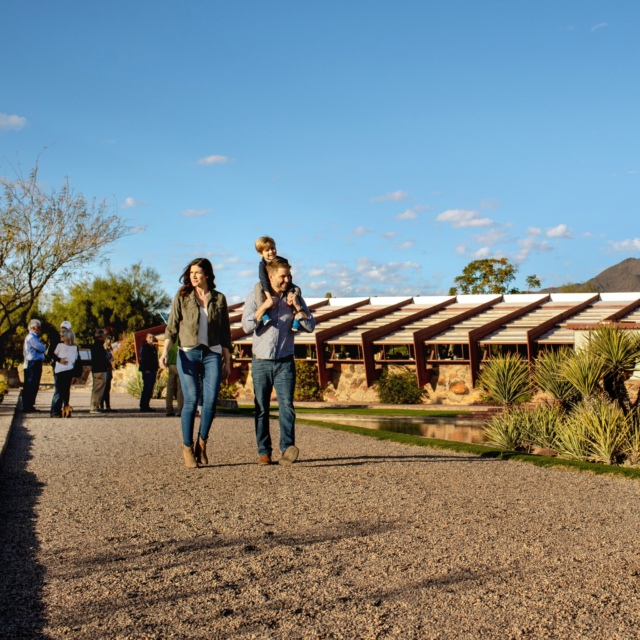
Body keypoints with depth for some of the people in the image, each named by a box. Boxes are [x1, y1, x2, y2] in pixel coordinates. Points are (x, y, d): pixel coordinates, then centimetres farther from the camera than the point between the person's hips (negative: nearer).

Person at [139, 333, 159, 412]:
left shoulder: (154, 348, 20)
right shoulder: (144, 347, -3)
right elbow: (142, 359, -10)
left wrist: (156, 369, 14)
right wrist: (145, 369, -17)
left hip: (153, 371, 8)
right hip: (147, 371, -8)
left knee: (150, 389, 7)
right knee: (146, 388, -9)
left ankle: (146, 406, 11)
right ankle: (143, 406, -8)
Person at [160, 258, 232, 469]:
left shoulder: (219, 299, 9)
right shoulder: (182, 297, 6)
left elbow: (225, 333, 12)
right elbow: (172, 327, 3)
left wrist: (227, 361, 10)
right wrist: (165, 352, -11)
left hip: (212, 354, 1)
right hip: (188, 354, -1)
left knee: (211, 401, -8)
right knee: (191, 400, -7)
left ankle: (201, 443, 10)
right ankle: (187, 446, 5)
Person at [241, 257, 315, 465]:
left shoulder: (294, 298, 9)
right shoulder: (255, 297, 4)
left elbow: (310, 326, 2)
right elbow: (247, 326, -8)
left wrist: (297, 307, -10)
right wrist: (264, 306, -14)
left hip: (285, 362, 0)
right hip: (261, 362, 0)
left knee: (286, 405, -13)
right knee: (261, 408, 3)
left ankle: (287, 449, -22)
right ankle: (264, 452, 9)